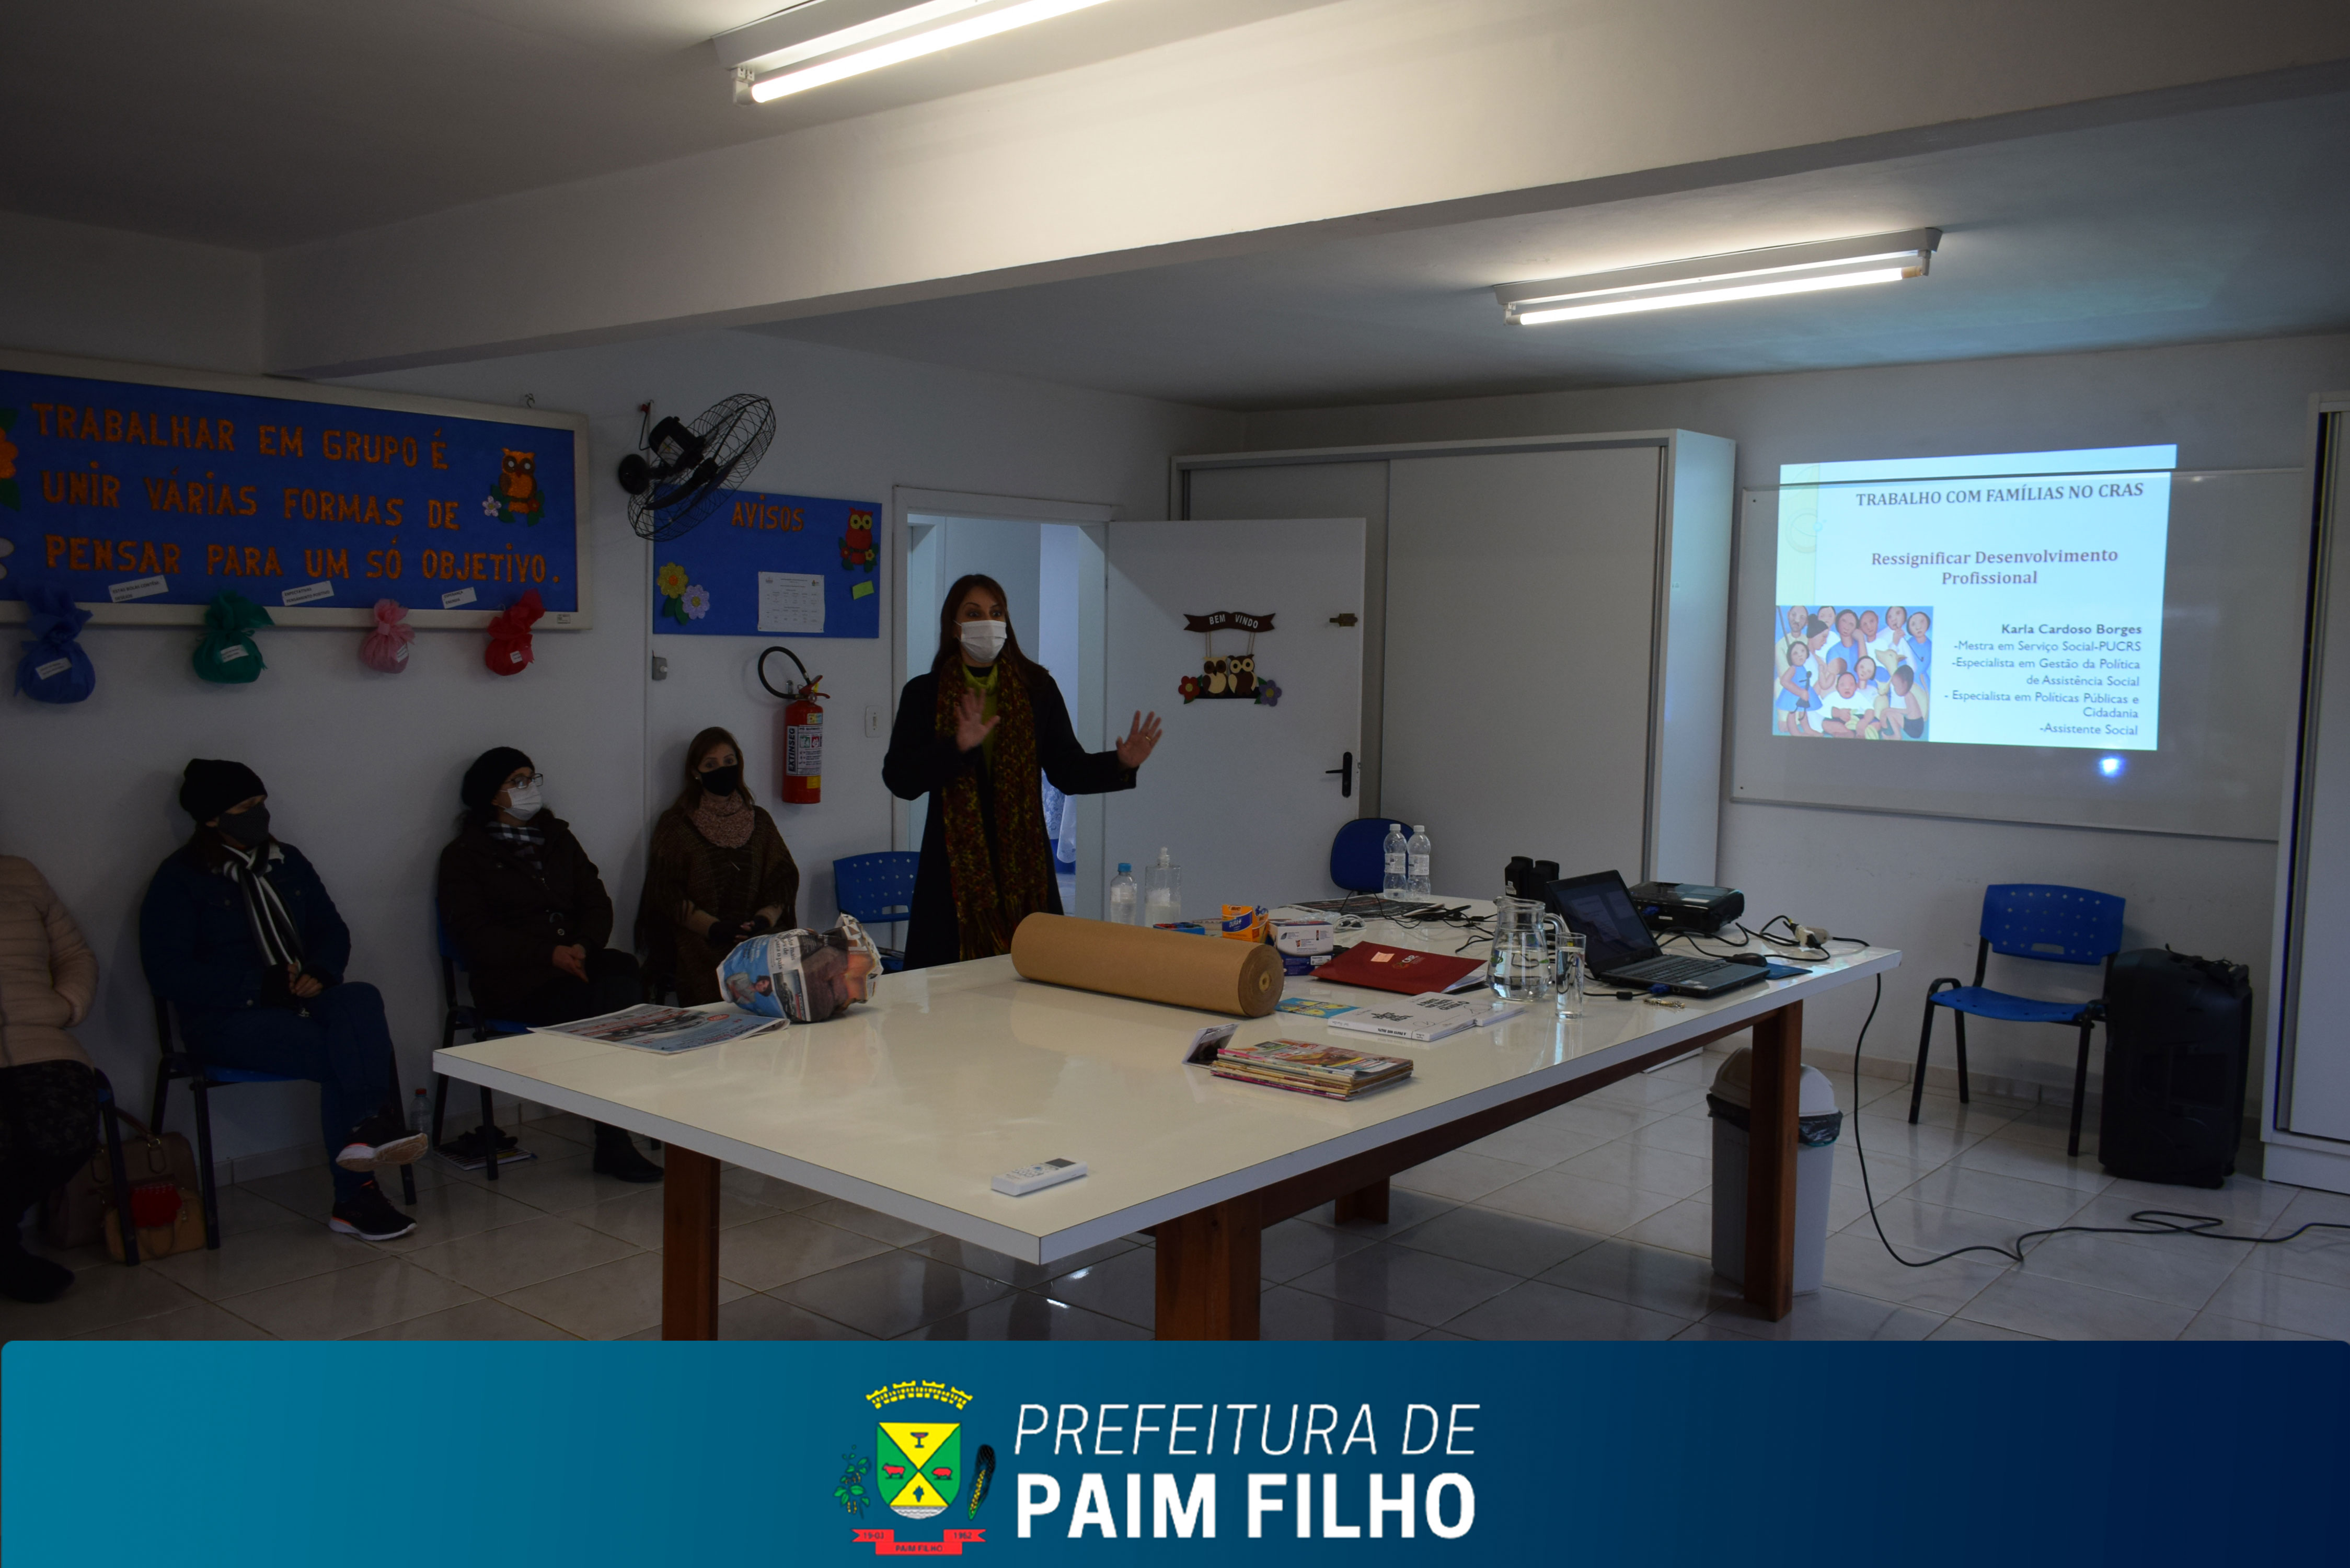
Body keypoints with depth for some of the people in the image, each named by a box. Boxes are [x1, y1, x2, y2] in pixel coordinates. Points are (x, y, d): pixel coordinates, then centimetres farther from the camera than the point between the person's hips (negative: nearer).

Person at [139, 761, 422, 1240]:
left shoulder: (286, 863, 17)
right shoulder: (180, 878, 0)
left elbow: (332, 930, 20)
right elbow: (167, 973, -9)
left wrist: (320, 972, -5)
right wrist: (261, 986, -17)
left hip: (300, 1000, 5)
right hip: (228, 1018, -5)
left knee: (361, 1000, -32)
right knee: (342, 1054, -32)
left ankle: (369, 1130, -41)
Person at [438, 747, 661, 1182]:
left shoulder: (557, 837, 23)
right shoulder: (465, 854, 6)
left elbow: (596, 901, 15)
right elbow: (472, 932, -6)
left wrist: (584, 946, -8)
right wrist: (550, 954, -17)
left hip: (574, 963, 5)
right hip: (512, 983, -5)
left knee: (625, 972, -30)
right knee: (612, 1004, -30)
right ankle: (613, 1141, -21)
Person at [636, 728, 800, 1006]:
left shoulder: (759, 821, 20)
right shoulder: (676, 824, 10)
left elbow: (784, 879, 11)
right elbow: (666, 892, 1)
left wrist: (763, 920, -9)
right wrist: (714, 928, -13)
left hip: (760, 940, 3)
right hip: (700, 945, -3)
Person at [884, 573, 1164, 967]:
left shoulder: (1036, 688, 9)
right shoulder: (924, 694, 5)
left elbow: (1067, 769, 7)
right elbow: (899, 779, -5)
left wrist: (1120, 763, -11)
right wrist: (958, 747, -19)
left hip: (1024, 866, 1)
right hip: (954, 870, -1)